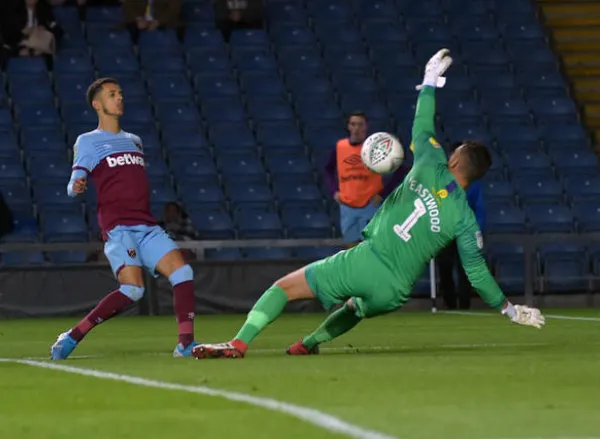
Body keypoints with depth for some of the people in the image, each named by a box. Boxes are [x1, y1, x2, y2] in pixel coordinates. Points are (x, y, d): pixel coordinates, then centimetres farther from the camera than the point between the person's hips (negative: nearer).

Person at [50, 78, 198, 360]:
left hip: (146, 226, 7)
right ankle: (72, 337, -14)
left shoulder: (133, 141, 25)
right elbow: (74, 186, -5)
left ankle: (186, 344, -13)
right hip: (118, 227, -7)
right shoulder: (87, 142, 6)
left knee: (183, 272, -13)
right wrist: (76, 186, -25)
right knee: (132, 289, -23)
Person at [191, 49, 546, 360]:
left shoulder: (431, 170, -2)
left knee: (284, 287, 4)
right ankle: (310, 344, 35)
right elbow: (477, 273, 1)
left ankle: (239, 343, -10)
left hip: (366, 260, -3)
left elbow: (422, 128, 15)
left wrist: (430, 83, 29)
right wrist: (509, 309, 12)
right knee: (357, 308, 40)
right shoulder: (464, 220, -1)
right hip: (394, 292, 3)